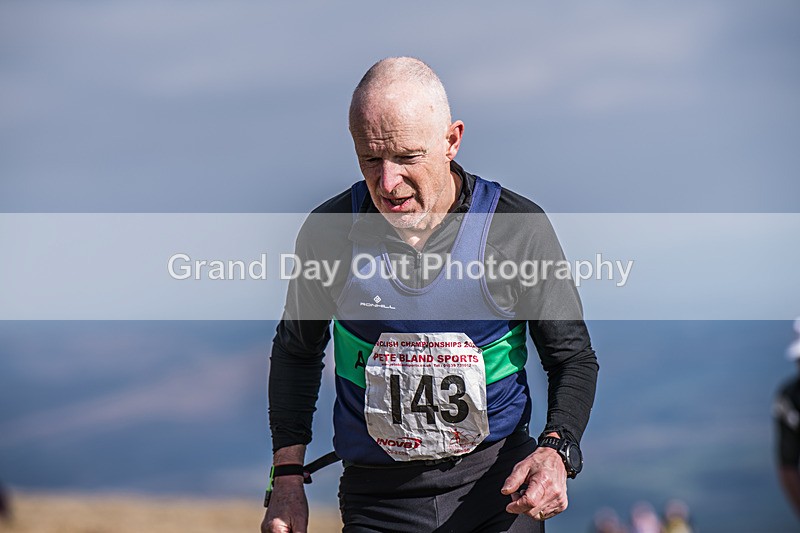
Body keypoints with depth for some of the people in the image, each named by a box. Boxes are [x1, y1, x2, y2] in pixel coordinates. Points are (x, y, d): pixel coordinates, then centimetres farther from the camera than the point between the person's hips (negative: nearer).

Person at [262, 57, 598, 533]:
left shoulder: (519, 229, -9)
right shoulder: (329, 231, -3)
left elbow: (574, 358, 1)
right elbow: (297, 351, 13)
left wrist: (556, 452, -18)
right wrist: (288, 478, 6)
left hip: (496, 484, -1)